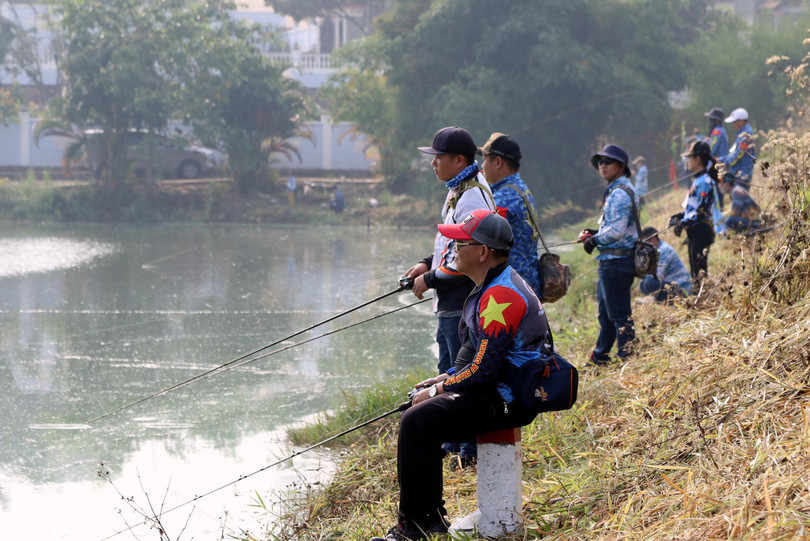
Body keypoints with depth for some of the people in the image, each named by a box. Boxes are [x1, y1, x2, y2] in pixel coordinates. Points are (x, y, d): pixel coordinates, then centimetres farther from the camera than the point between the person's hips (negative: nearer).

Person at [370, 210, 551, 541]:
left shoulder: (500, 296, -22)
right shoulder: (493, 287, 14)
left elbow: (484, 370, -23)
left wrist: (439, 390, -11)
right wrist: (446, 379, 12)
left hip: (508, 399, -11)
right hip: (501, 388, 11)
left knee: (418, 421, -20)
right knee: (418, 414, 16)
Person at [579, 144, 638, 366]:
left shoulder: (620, 193, -15)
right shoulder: (615, 191, 18)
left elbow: (618, 230, -22)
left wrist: (595, 240, -8)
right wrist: (596, 234, 13)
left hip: (616, 262, -11)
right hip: (610, 261, 11)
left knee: (619, 314, -7)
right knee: (605, 312, 18)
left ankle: (627, 357, -3)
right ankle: (600, 357, 26)